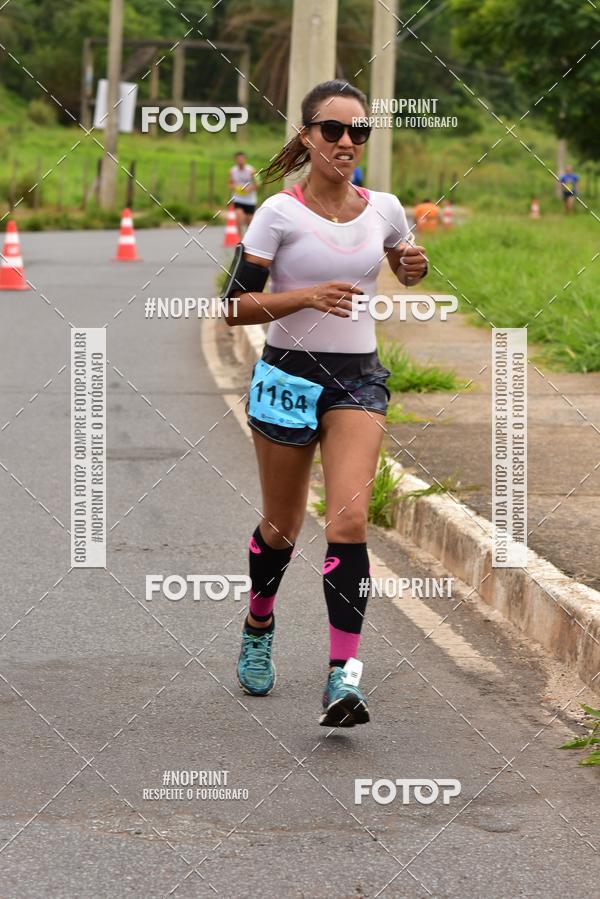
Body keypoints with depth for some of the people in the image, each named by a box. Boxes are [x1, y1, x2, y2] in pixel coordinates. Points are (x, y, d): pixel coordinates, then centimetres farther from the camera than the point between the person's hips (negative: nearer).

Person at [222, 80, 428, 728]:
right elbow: (235, 305, -10)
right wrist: (307, 296, -23)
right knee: (281, 526, 11)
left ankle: (344, 676, -19)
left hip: (358, 380, 2)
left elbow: (406, 271, 25)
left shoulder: (383, 209, 4)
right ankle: (258, 629, 41)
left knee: (349, 521, -16)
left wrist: (415, 267, 0)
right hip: (287, 377, -2)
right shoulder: (280, 213, -7)